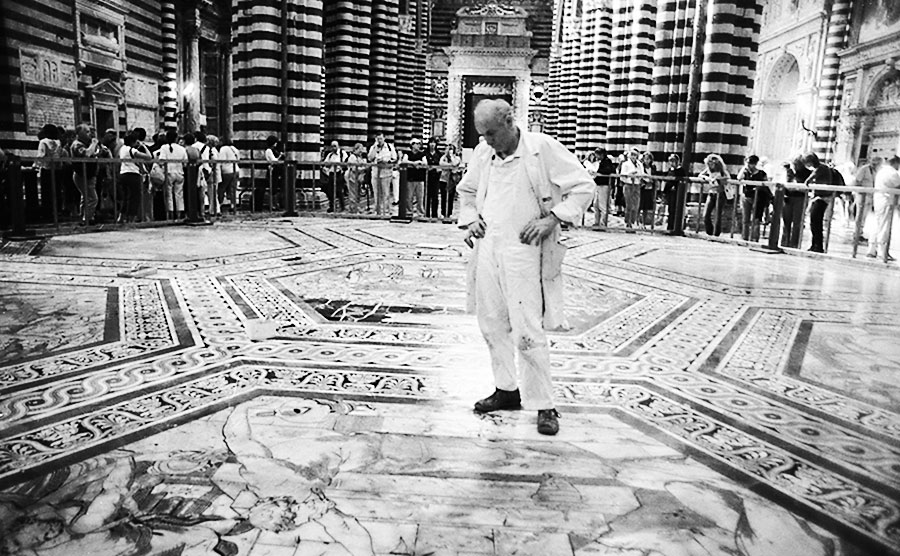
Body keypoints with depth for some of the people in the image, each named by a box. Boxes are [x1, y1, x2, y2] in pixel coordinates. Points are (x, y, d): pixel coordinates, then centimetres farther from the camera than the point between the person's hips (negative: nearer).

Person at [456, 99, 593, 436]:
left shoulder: (543, 148, -8)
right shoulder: (483, 153, 9)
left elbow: (584, 186, -5)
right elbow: (466, 190, 26)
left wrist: (552, 219, -15)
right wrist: (470, 219, 8)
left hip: (523, 250, -6)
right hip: (487, 249, 6)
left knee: (527, 332, -7)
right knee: (492, 325, 11)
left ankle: (544, 405, 7)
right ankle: (506, 390, 28)